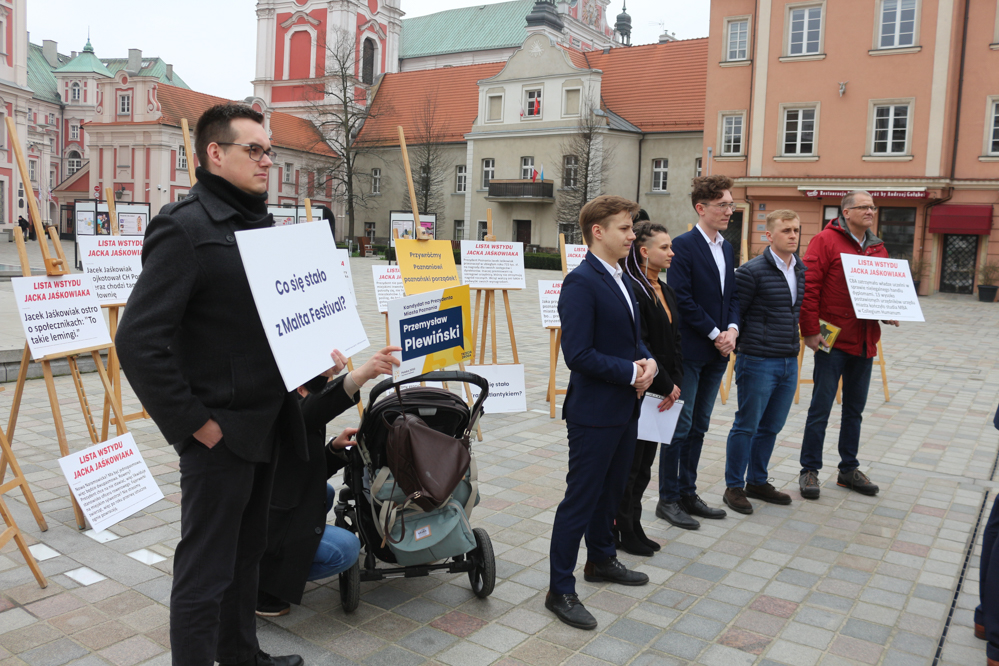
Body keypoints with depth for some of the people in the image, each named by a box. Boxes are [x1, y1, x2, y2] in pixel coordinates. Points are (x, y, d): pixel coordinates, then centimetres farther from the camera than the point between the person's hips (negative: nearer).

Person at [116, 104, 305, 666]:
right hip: (220, 434, -9)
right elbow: (138, 342, -22)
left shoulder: (261, 224, 11)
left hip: (266, 425, 9)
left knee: (247, 552, 23)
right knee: (205, 572, 5)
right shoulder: (186, 229, -16)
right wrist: (195, 423, -19)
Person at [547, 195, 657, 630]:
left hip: (625, 409, 9)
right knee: (580, 500, 0)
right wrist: (632, 373, -18)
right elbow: (578, 354, -24)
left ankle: (601, 560, 42)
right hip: (594, 412, -9)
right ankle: (560, 591, 12)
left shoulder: (621, 280, 11)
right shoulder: (580, 283, -19)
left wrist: (648, 362, -3)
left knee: (611, 490, 23)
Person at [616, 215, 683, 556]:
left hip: (661, 391, 9)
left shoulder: (666, 291, 13)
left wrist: (675, 383, 2)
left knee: (645, 462, 15)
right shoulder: (631, 290, -16)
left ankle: (632, 526, 26)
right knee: (630, 462, 2)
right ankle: (622, 531, 16)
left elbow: (675, 342, 14)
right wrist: (665, 385, -15)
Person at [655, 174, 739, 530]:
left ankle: (688, 493, 25)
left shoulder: (726, 248, 13)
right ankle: (668, 500, 10)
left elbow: (733, 294, 14)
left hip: (716, 352, 8)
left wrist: (732, 329, -4)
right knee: (681, 425, -1)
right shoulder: (683, 246, -11)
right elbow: (683, 300, -17)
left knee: (699, 426, 14)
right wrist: (715, 333, -14)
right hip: (688, 350, -8)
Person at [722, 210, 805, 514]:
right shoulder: (752, 271, -13)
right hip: (758, 363, -7)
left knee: (771, 427, 15)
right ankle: (734, 487, 15)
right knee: (747, 426, 2)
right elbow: (733, 313, -10)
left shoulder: (802, 271, 10)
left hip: (789, 363, 7)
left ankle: (758, 481, 30)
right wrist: (742, 348, -5)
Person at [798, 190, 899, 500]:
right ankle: (809, 470, 8)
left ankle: (849, 468, 27)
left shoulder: (877, 248, 14)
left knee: (855, 408, 15)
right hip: (833, 338, -7)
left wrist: (889, 312, 3)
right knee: (821, 407, -2)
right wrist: (810, 331, -17)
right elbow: (809, 287, -13)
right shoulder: (825, 240, -7)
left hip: (865, 342, 7)